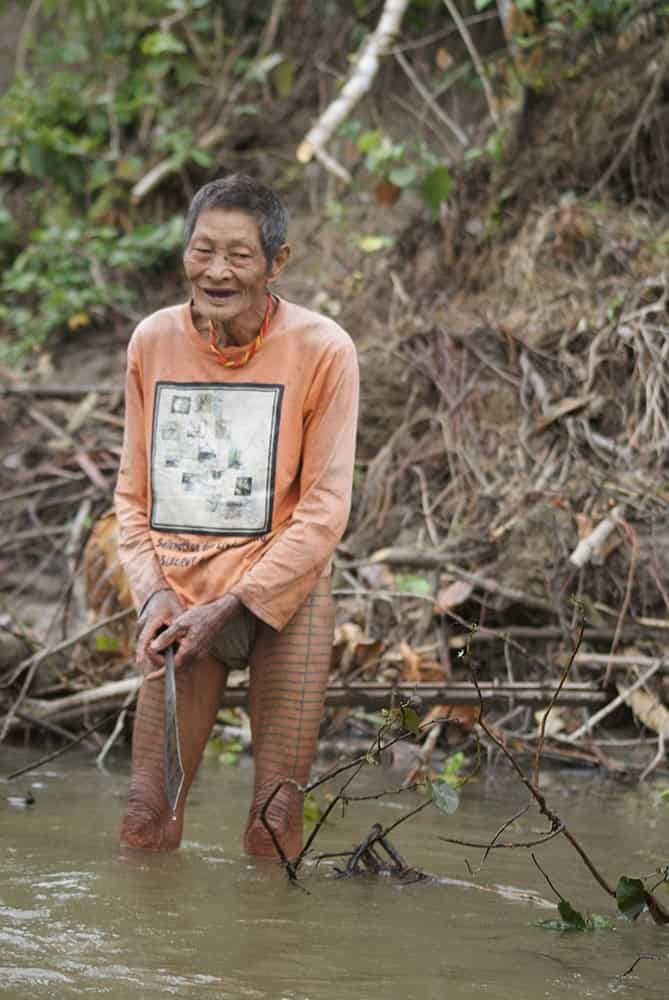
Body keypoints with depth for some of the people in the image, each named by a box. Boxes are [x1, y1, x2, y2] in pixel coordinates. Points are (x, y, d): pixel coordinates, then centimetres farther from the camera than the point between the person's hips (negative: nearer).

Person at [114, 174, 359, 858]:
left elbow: (324, 508, -6)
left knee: (274, 830, -4)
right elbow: (133, 489, 10)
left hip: (283, 596, -3)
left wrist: (231, 607, -13)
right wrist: (153, 593, -6)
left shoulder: (322, 350, -7)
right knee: (145, 822, 1)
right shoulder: (153, 342, 4)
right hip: (178, 597, 3)